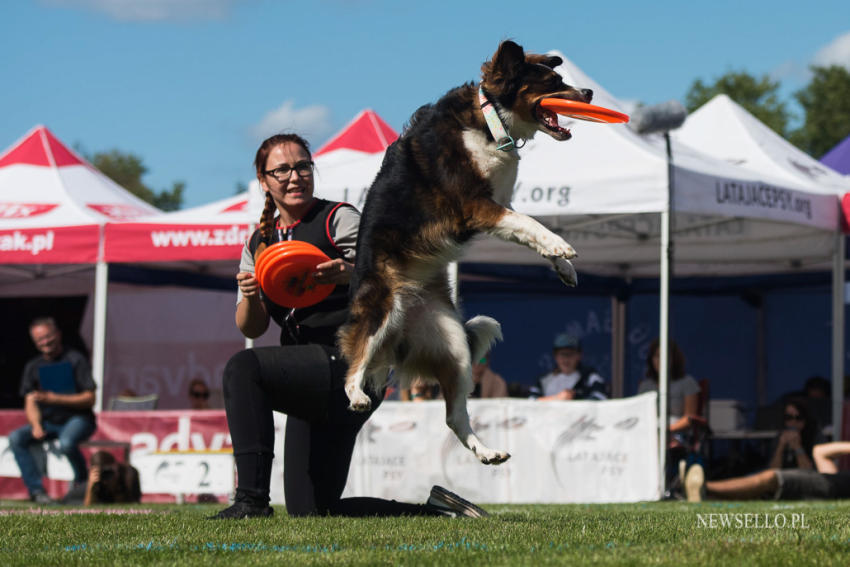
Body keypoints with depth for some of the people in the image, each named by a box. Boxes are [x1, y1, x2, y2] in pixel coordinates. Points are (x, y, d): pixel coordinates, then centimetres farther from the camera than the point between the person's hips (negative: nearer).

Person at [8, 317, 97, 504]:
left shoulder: (75, 359, -6)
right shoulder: (33, 367, 9)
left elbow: (89, 399, -11)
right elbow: (30, 403, 5)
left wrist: (55, 399, -22)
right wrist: (36, 425, -17)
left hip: (78, 420, -5)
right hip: (48, 422, 5)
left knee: (66, 443, -38)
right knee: (16, 438, -21)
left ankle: (81, 478, -6)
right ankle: (36, 489, -21)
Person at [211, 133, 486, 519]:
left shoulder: (338, 219, 1)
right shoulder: (259, 244, 18)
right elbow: (251, 329, 12)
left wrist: (350, 274, -31)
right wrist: (251, 297, -10)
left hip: (351, 365, -7)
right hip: (313, 389, 7)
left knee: (242, 368, -27)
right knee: (310, 513, 3)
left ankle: (252, 497, -29)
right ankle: (435, 510, 16)